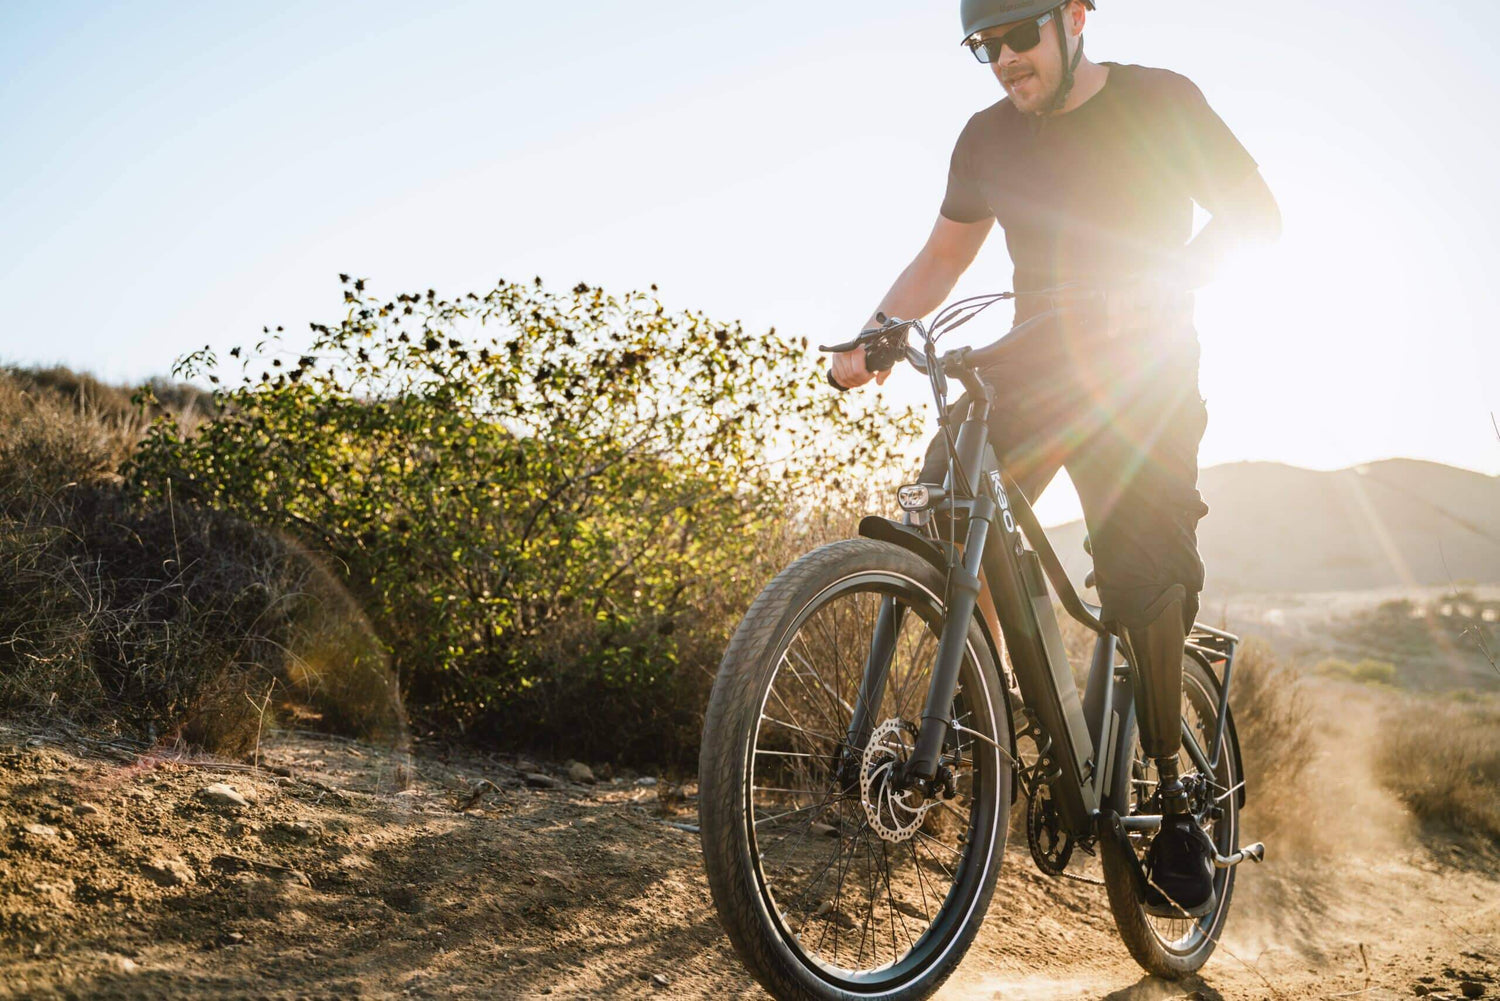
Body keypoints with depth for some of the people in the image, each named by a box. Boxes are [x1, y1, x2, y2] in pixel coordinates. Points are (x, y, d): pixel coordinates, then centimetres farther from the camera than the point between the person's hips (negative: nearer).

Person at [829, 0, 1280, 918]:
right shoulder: (989, 137, 7)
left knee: (1143, 570, -18)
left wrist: (1166, 285, -25)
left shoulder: (1159, 102, -3)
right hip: (1035, 362, 4)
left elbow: (1254, 213, -5)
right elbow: (943, 257, 14)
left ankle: (1176, 802, -3)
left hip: (1147, 369, -3)